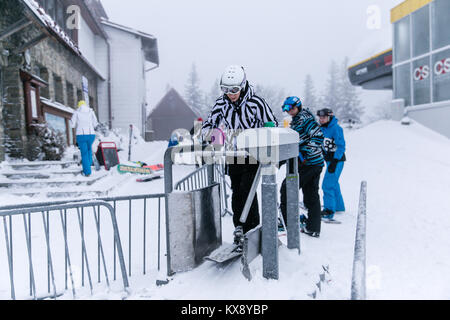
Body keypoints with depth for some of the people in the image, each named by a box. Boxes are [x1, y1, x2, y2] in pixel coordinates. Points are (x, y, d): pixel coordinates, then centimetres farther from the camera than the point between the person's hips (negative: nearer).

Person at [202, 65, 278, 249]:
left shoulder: (255, 102, -12)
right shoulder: (221, 104, 0)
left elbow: (272, 126, -5)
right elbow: (208, 125, 9)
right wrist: (210, 133, -13)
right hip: (232, 156, 4)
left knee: (247, 189, -14)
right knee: (236, 192, 7)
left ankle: (252, 231, -3)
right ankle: (239, 227, 21)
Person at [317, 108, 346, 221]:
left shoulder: (336, 128, -16)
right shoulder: (322, 128, 7)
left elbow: (341, 146, -18)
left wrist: (334, 162, -23)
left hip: (337, 160, -8)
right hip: (329, 159, 8)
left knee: (328, 185, -13)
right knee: (333, 184, 19)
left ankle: (329, 212, -9)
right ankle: (339, 207, 35)